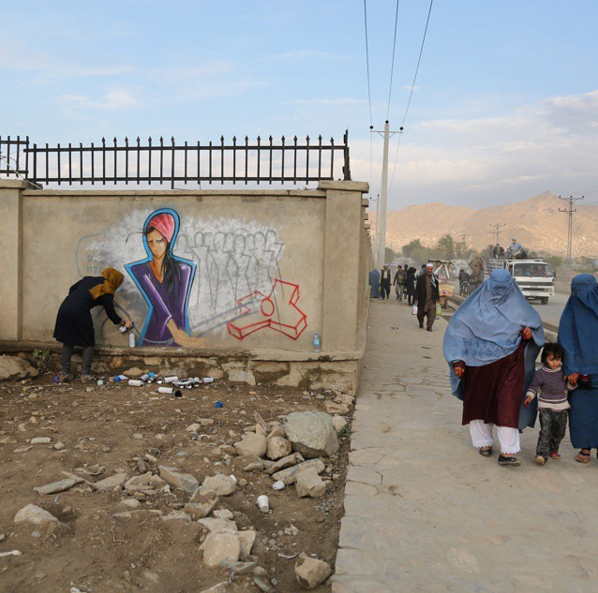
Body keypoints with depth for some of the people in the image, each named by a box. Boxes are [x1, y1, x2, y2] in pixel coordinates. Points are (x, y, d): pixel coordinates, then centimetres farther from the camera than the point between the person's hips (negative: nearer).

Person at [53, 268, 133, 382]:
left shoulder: (89, 279, 20)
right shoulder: (107, 293, 5)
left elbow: (72, 289, 19)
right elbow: (111, 314, 11)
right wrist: (124, 323, 25)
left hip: (65, 307, 6)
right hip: (80, 313, -6)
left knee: (68, 341, 18)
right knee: (89, 343, 11)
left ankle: (64, 373, 17)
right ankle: (85, 374, 6)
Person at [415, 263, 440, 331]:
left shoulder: (435, 278, 5)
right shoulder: (421, 278, -4)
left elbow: (436, 289, 14)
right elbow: (417, 289, -3)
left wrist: (437, 298, 14)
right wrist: (416, 298, -7)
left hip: (432, 300, 1)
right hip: (422, 299, -1)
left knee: (432, 314, -8)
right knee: (421, 313, 12)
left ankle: (429, 326, -2)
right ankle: (421, 323, 37)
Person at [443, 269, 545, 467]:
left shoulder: (517, 305, 4)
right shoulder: (476, 306, -1)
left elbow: (534, 322, 18)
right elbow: (458, 330, -2)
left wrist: (530, 331, -8)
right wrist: (458, 360, -10)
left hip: (510, 365, 0)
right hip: (480, 363, 0)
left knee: (508, 405, -7)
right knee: (480, 401, 12)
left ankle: (507, 452, -6)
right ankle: (484, 442, 30)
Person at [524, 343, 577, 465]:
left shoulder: (563, 372, 5)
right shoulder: (540, 373, -4)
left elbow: (568, 387, 16)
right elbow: (533, 387, 2)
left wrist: (572, 382, -6)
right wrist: (529, 397, -14)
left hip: (561, 408, 4)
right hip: (546, 408, -4)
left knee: (559, 432, 15)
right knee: (545, 431, -15)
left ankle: (553, 450, 35)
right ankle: (542, 454, -17)